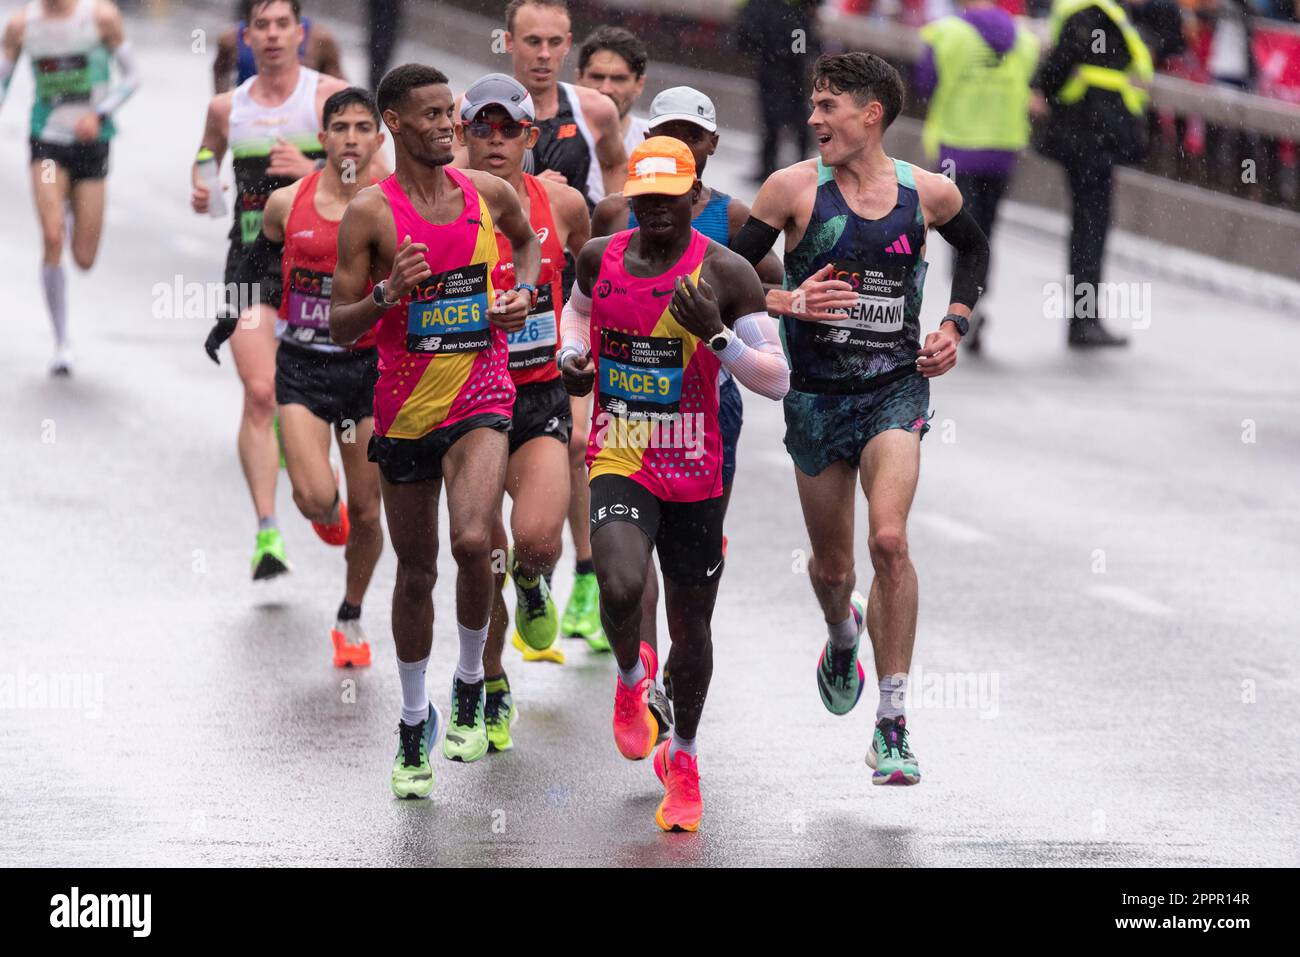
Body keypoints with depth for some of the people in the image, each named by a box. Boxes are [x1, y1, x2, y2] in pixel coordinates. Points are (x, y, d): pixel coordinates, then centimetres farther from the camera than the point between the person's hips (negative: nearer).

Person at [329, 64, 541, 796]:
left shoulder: (489, 193, 2)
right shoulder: (370, 213, -7)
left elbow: (529, 240, 26)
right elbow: (340, 328, -6)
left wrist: (524, 293, 6)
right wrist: (389, 295, -24)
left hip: (481, 397, 0)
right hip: (405, 406, 0)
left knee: (473, 542, -25)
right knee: (416, 572, 11)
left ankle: (471, 684, 0)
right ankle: (415, 723, 30)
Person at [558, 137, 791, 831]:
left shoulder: (724, 273, -9)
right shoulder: (600, 257, 0)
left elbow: (777, 381, -10)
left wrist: (717, 334, -25)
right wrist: (572, 355, 5)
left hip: (695, 473, 0)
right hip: (618, 461, 0)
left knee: (691, 623, 10)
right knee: (620, 587, -26)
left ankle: (682, 756, 35)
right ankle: (631, 675, 10)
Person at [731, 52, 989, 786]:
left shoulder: (930, 193, -2)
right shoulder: (795, 188, -6)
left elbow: (974, 249, 20)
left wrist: (955, 325, 6)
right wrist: (788, 302, -20)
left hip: (897, 388, -1)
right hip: (817, 395, 1)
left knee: (889, 539, -22)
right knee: (832, 567, 12)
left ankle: (893, 726, -15)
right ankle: (843, 637, 52)